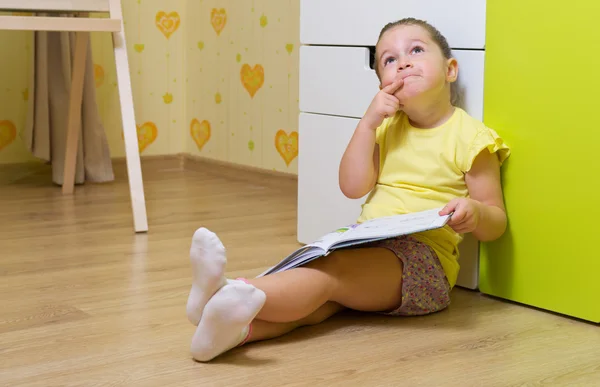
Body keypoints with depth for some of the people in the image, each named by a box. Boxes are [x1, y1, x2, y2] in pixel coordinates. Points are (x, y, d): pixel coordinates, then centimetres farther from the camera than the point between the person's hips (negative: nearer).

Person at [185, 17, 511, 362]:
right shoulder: (388, 127, 17)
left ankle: (238, 296, -55)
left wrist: (475, 212, -24)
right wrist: (368, 123, -3)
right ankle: (237, 327, -55)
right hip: (366, 243, 5)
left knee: (329, 272, -32)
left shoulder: (468, 136, 0)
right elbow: (353, 187, 5)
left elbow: (496, 223, 1)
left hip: (421, 257, -5)